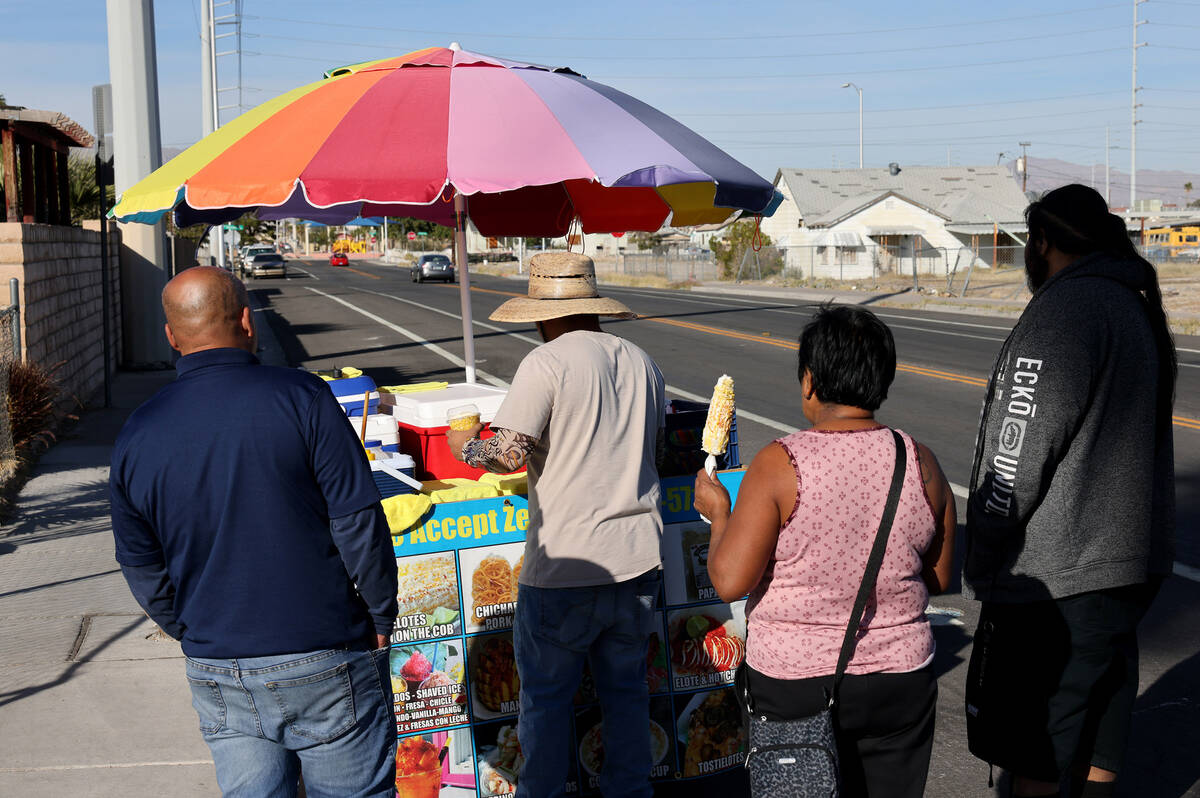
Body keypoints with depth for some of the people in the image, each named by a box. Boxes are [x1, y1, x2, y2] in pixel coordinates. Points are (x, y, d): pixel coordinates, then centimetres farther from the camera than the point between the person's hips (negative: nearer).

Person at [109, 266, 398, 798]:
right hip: (325, 668, -4)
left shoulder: (136, 435, 2)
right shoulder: (301, 399, -12)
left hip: (217, 677, 4)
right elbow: (358, 521, -13)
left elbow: (142, 570, 8)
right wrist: (382, 617, 0)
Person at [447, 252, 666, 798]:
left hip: (565, 566, -6)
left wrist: (465, 446, 2)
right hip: (640, 559, 6)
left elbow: (509, 455, -17)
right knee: (625, 687, 20)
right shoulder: (641, 362, 8)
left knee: (545, 695, 10)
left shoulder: (546, 363, -11)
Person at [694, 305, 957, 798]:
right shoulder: (920, 462, -4)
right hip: (898, 683, 3)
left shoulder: (780, 465, -16)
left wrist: (718, 513, -1)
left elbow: (729, 582, -17)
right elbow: (938, 579, 6)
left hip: (791, 685, -3)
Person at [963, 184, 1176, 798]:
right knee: (1101, 710, 19)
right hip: (1130, 561, 9)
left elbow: (1020, 453, -20)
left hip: (1056, 579, -9)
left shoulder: (1063, 310, -17)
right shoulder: (1137, 306, 13)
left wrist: (981, 562, -12)